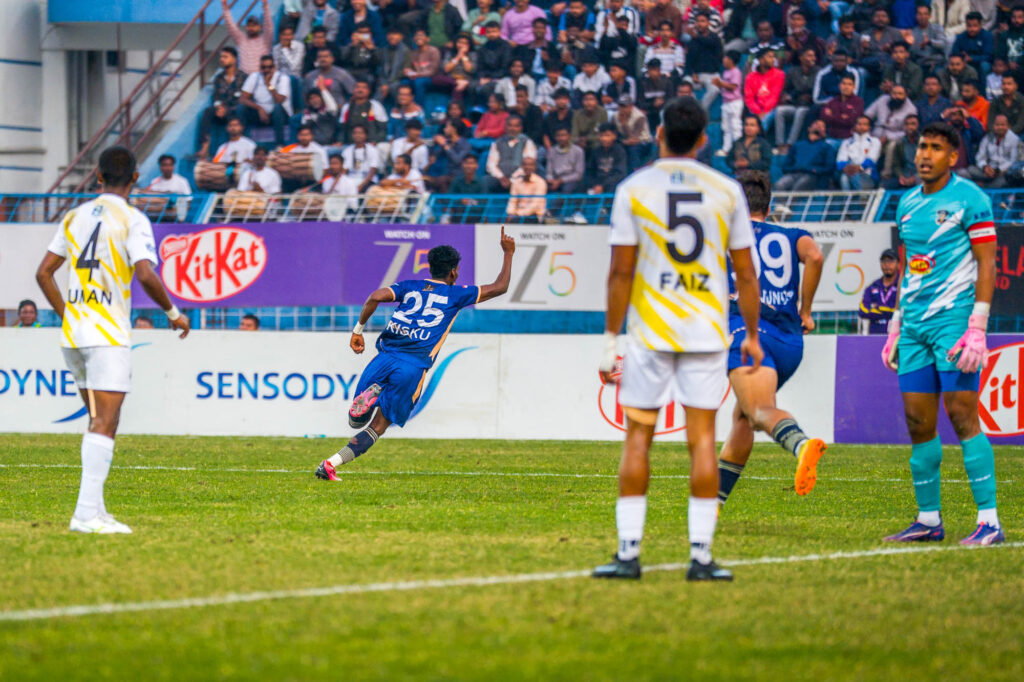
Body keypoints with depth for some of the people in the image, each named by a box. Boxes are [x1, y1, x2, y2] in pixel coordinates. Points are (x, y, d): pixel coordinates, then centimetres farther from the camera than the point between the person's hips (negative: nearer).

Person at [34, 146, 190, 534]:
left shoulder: (75, 217, 12)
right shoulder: (132, 220, -7)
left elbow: (44, 272, 12)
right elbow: (146, 275, -19)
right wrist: (173, 313, -5)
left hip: (73, 332, 7)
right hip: (108, 336, -6)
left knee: (98, 421, 16)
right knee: (104, 425, -9)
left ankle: (93, 509, 14)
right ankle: (87, 513, -18)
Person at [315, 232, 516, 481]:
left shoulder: (410, 286, 16)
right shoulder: (455, 295, 10)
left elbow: (376, 297, -1)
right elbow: (500, 287, 17)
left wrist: (358, 330, 8)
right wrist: (508, 253, 30)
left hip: (384, 357, 3)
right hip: (414, 366, -3)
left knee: (356, 421, 12)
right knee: (377, 427, 3)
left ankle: (370, 395, -22)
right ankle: (331, 464, -19)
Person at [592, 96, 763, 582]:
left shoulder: (633, 190, -2)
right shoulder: (727, 191, 3)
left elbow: (620, 272, -4)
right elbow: (745, 272, 5)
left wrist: (610, 340, 0)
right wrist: (752, 336, 15)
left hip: (650, 331, -1)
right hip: (707, 331, 1)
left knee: (637, 437, 5)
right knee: (702, 438, 1)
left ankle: (628, 552, 1)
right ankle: (701, 555, -3)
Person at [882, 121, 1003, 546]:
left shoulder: (969, 199, -6)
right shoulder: (908, 203, 15)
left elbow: (986, 264, -9)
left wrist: (977, 329, -16)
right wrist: (896, 328, 19)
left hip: (954, 319, -7)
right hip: (915, 326, 7)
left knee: (962, 415, -12)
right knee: (918, 422, 4)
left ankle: (989, 521, -11)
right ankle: (928, 519, 11)